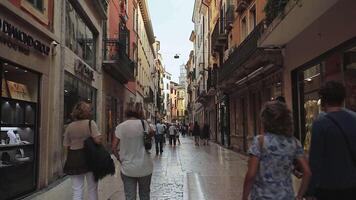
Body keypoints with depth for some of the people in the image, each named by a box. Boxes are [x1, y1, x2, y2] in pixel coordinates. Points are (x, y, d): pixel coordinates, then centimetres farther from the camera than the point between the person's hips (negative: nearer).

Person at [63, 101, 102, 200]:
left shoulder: (70, 126, 4)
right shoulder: (90, 123, -9)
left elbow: (66, 145, 6)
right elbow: (98, 140, -17)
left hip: (73, 160, 3)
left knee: (77, 191, 9)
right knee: (92, 189, 12)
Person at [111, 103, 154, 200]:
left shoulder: (120, 127, -5)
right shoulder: (143, 123, -8)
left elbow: (113, 147, -4)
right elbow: (152, 133, 12)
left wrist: (120, 158, 11)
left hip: (127, 169, 1)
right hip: (144, 168, 0)